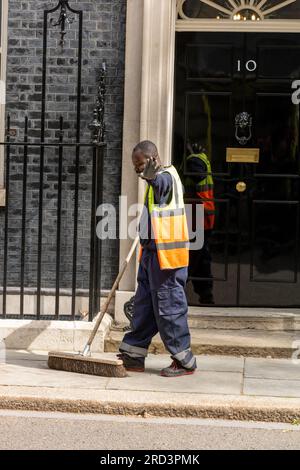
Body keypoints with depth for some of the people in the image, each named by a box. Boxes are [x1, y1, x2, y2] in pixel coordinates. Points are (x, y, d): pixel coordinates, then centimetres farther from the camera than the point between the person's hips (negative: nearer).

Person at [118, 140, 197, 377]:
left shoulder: (166, 176, -11)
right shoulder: (158, 180, 20)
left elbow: (161, 184, -31)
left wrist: (152, 178, -46)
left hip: (166, 256, -10)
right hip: (152, 253, 10)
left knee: (169, 307, -5)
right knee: (143, 307, 13)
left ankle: (184, 361, 2)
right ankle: (133, 356, 20)